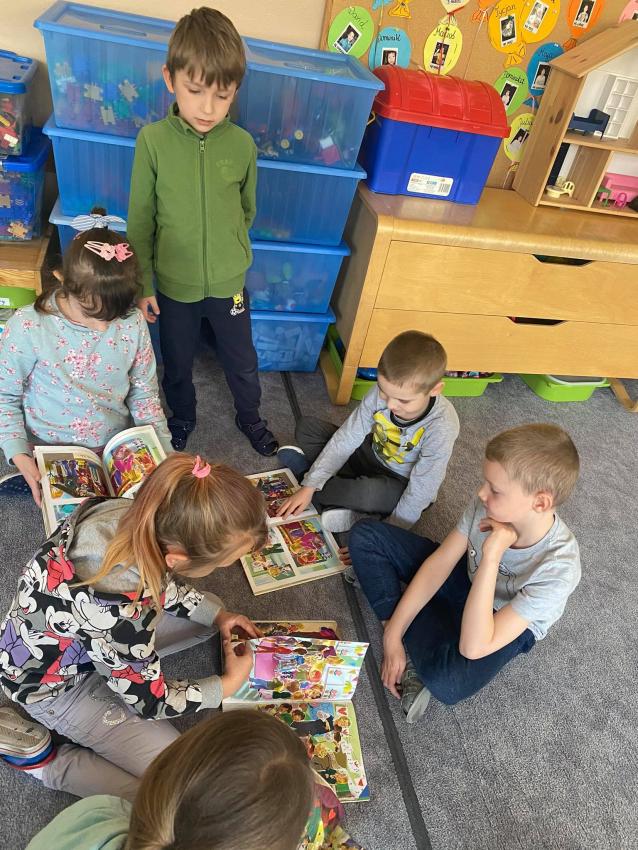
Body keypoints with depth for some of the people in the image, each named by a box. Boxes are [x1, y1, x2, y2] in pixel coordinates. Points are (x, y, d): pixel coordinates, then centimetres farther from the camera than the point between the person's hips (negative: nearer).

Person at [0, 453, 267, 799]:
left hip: (76, 635, 7)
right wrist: (228, 684, -8)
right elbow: (150, 700, -21)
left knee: (203, 611, 10)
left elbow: (160, 580, 1)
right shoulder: (120, 612, -42)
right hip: (55, 684, -6)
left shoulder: (127, 514, -24)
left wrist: (217, 614, -3)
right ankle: (40, 758, 1)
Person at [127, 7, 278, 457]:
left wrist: (229, 250, 12)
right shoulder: (153, 140, -13)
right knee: (177, 363, 19)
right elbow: (141, 219, -6)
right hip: (173, 284, 0)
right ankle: (182, 419, 47)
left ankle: (250, 417, 44)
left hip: (229, 282, 1)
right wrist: (142, 284, -4)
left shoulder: (242, 144, -11)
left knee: (242, 360, 17)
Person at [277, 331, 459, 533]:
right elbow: (347, 438, -18)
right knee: (306, 427, -2)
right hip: (372, 455, 5)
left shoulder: (441, 427, -35)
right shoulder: (382, 392, -23)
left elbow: (421, 491, -27)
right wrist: (309, 485, -20)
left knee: (369, 493, -38)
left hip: (402, 486, -4)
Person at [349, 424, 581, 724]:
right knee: (365, 536, -8)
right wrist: (393, 632, -17)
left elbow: (472, 648, -39)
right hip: (467, 577, 5)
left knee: (446, 681, -38)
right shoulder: (488, 503, -26)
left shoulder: (558, 567, -37)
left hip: (510, 622, -5)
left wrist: (491, 557, -45)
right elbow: (439, 563, -15)